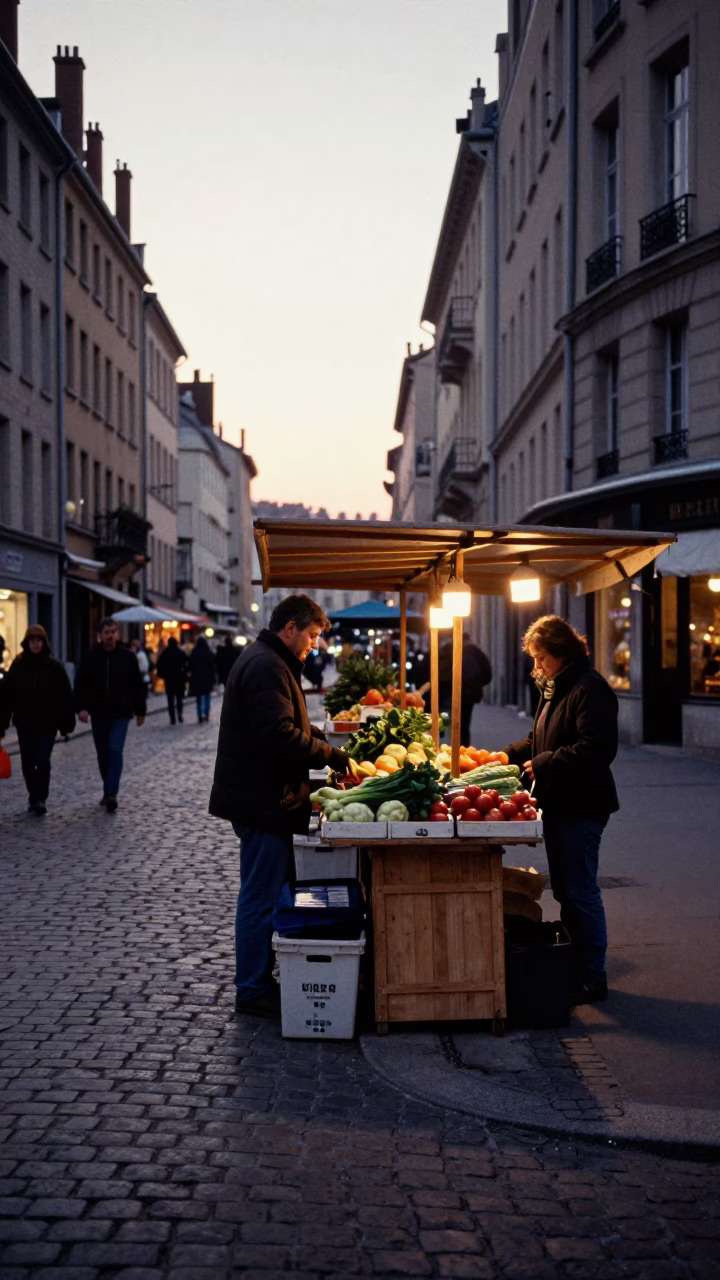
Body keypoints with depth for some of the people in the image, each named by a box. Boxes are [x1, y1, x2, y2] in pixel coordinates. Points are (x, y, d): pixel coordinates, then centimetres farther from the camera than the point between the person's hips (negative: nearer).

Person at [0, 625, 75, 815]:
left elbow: (64, 695, -4)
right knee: (28, 762, 8)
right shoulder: (18, 665, 0)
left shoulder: (54, 666, -4)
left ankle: (41, 799, -2)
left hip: (47, 723, -2)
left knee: (42, 760, -11)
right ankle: (34, 797, 23)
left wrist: (67, 723, -8)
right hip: (25, 723, 2)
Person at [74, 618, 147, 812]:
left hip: (121, 714, -2)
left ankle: (111, 793, -17)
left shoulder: (127, 657, -1)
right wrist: (81, 707, -15)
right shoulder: (91, 658, 0)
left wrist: (140, 711, 5)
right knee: (103, 754, 11)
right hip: (98, 714, 2)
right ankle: (108, 791, 26)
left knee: (115, 750, -16)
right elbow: (81, 685, -1)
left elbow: (137, 686, 4)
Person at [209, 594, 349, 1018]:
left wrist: (320, 736, 10)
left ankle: (259, 979, 27)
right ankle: (254, 991, 5)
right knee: (262, 898, -3)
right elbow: (280, 735, -27)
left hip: (263, 797, 11)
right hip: (264, 802, -11)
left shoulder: (266, 661, 17)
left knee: (263, 894, 17)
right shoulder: (266, 666, -18)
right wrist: (329, 755, -17)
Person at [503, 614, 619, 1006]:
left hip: (580, 807, -10)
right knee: (565, 891, 15)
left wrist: (544, 764, -20)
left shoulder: (589, 688, -17)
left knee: (580, 892, -3)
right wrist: (508, 755, 11)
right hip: (558, 804, 10)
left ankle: (592, 978, 6)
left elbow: (596, 749, -25)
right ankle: (573, 970, 25)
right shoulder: (554, 687, 15)